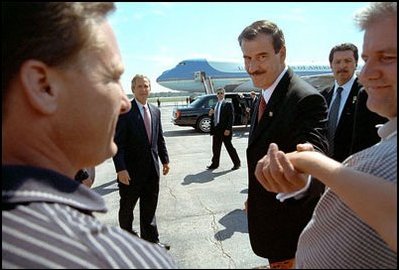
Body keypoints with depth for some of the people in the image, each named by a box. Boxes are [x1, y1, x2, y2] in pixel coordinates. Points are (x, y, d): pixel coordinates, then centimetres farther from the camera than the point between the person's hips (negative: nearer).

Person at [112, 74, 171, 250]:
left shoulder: (155, 111, 7)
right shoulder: (124, 111, -12)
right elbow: (117, 142, -16)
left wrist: (165, 159, 10)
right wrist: (120, 168, -21)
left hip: (152, 168, 5)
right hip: (131, 169, -5)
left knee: (150, 207, 14)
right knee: (127, 206, 15)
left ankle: (151, 239, 28)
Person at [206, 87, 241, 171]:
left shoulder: (228, 104, -5)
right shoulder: (215, 105, 15)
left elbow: (231, 118, -11)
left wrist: (228, 129, -19)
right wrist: (210, 114, -3)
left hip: (225, 130, -6)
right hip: (216, 130, 6)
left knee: (229, 147, 1)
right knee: (215, 148, 11)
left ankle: (237, 163, 16)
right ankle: (215, 164, 23)